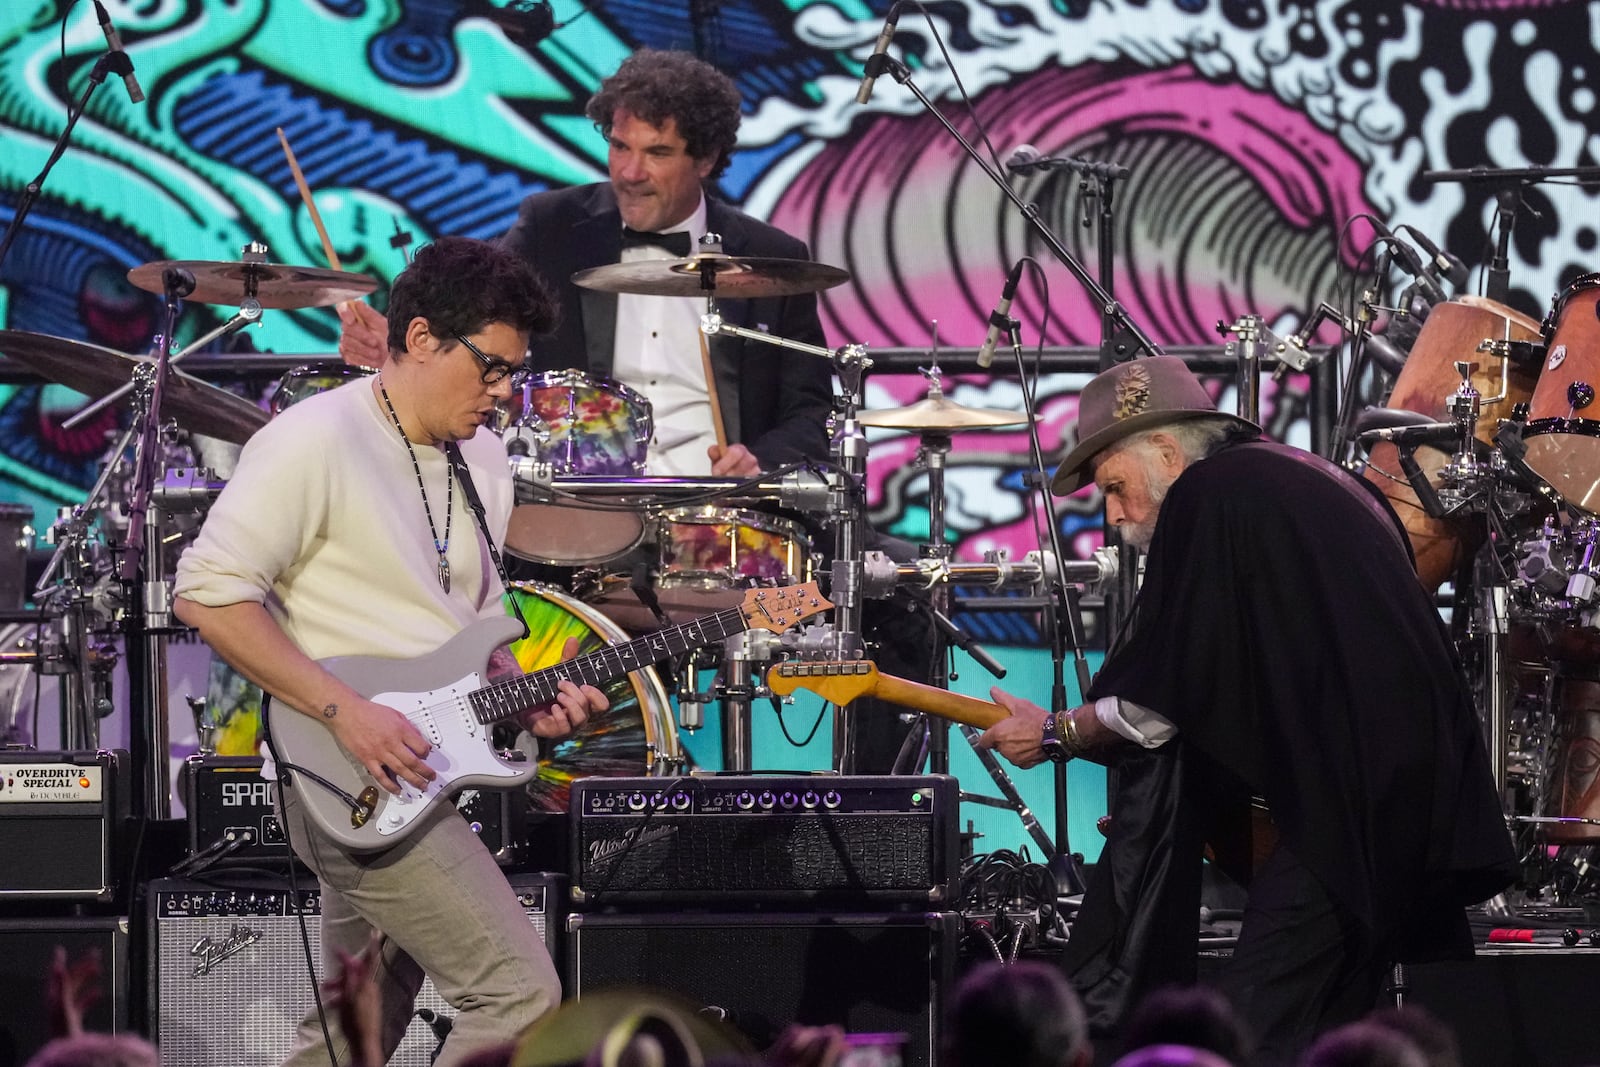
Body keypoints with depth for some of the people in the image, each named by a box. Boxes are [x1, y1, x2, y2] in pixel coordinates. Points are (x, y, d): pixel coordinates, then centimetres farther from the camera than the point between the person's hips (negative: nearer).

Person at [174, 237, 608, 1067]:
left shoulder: (481, 460, 14)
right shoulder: (317, 441, -13)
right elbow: (208, 593, -18)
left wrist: (527, 700, 3)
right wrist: (343, 710, -22)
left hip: (421, 771, 9)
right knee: (519, 995, -15)